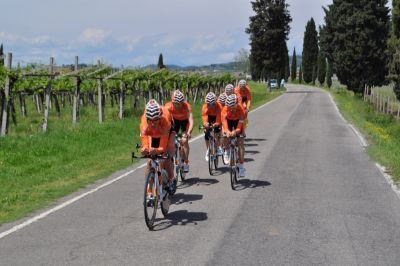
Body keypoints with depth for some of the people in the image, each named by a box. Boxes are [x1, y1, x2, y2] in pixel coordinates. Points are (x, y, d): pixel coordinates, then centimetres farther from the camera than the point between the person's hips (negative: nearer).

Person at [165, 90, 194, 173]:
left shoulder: (187, 106, -37)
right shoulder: (168, 107, -34)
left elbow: (191, 120, -46)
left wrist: (189, 132, -61)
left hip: (185, 121, -2)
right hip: (175, 120, 2)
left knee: (184, 141, -15)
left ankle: (186, 163, -3)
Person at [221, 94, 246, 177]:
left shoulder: (241, 109, -37)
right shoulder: (225, 109, -36)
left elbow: (240, 123, -40)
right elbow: (224, 121, -42)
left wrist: (235, 131, -60)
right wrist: (227, 131, -62)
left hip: (237, 121, -1)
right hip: (228, 121, 1)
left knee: (240, 142, -12)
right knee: (225, 136, -24)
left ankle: (241, 165, -7)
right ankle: (227, 151, 9)